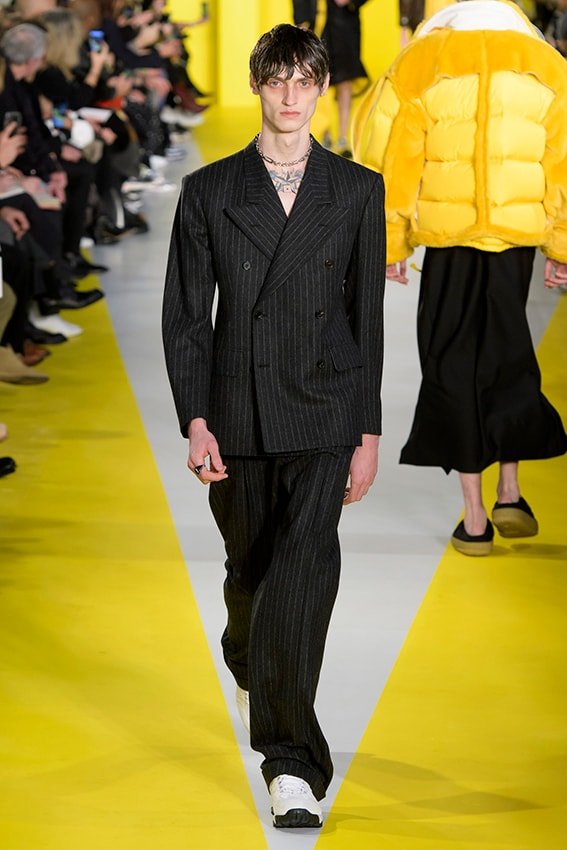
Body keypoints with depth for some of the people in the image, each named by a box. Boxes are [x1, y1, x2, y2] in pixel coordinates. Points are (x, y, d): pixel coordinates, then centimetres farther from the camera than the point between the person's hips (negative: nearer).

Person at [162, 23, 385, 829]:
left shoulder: (357, 190, 4)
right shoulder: (209, 191, 4)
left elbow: (368, 315, 5)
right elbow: (185, 315, 2)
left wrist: (368, 433, 3)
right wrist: (195, 421, -8)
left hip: (322, 411, -2)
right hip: (237, 413, 2)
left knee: (304, 564, -17)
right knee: (250, 565, 15)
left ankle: (291, 761, -16)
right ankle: (249, 670, 49)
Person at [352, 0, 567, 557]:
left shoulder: (422, 66, 1)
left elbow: (392, 160, -1)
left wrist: (390, 244, 6)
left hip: (448, 238, -1)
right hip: (517, 237, 2)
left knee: (454, 364, 7)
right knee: (506, 354, 20)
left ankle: (474, 519, 6)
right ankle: (510, 494, 14)